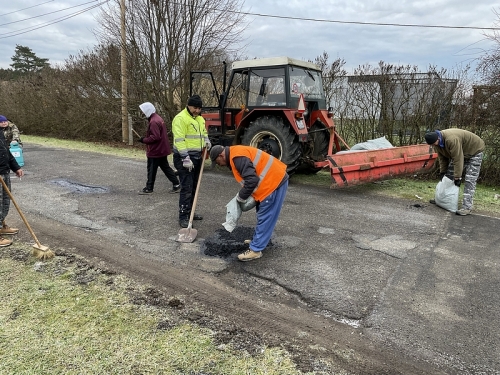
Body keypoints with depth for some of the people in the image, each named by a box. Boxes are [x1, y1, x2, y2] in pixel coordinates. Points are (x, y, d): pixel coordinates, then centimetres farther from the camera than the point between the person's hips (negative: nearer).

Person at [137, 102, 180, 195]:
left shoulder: (153, 122, -21)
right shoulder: (158, 118, 12)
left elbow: (155, 137, -27)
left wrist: (144, 140, -14)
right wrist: (145, 138, 12)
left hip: (155, 151, -10)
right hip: (161, 149, 10)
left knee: (151, 170, 2)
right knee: (165, 167, 14)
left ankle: (149, 188, 13)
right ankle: (176, 184, 15)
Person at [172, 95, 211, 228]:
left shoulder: (200, 118, 14)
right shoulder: (181, 118, -14)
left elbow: (203, 132, 29)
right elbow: (179, 140, -21)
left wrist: (207, 141, 7)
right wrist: (186, 158, -26)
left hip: (197, 156, 9)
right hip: (185, 158, -9)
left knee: (194, 187, 15)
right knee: (186, 188, -9)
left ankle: (190, 212, 28)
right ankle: (183, 218, -2)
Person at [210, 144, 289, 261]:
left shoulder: (237, 157, -20)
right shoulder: (235, 154, 14)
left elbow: (252, 180, -27)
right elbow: (251, 176, 22)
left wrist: (240, 197, -13)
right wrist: (242, 195, 11)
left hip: (274, 181, -11)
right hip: (274, 180, 11)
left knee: (265, 217, -6)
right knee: (264, 215, 21)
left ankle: (255, 250, -1)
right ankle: (260, 239, 35)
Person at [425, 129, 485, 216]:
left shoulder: (452, 140, -40)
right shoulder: (436, 141, -13)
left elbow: (458, 159, -35)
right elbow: (442, 158, -2)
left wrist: (457, 177, -30)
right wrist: (442, 172, -4)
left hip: (474, 151, -8)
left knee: (470, 179, -14)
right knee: (448, 175, 8)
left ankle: (467, 207, -16)